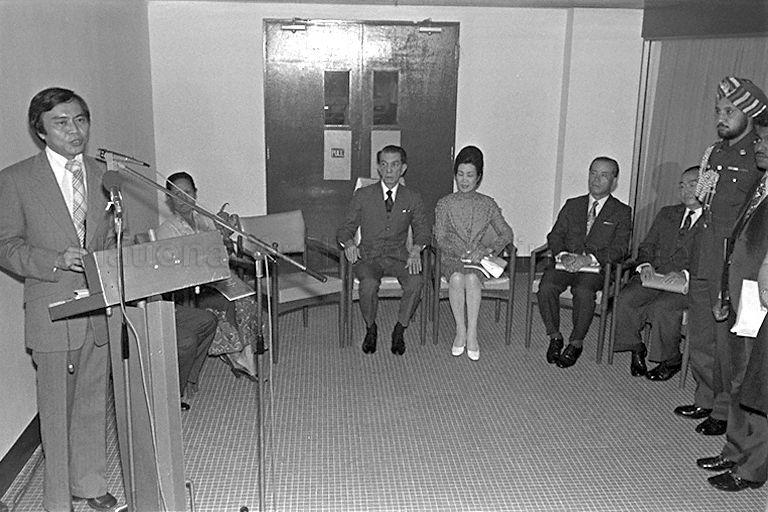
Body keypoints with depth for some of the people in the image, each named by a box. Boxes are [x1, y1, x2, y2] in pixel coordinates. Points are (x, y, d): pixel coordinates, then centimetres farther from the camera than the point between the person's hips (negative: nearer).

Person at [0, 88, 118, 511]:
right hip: (53, 313, -4)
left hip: (100, 308, 4)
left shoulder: (102, 174, 8)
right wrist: (57, 261, -19)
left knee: (93, 402, 16)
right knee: (57, 409, 6)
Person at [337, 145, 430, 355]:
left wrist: (416, 248, -13)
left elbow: (423, 229, 9)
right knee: (369, 283, -33)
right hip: (367, 256, -1)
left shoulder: (413, 198, 10)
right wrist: (348, 243, -18)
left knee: (415, 282, -30)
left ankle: (400, 330, -8)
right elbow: (344, 230, 6)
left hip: (398, 257, 1)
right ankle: (370, 329, -5)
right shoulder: (362, 195, 6)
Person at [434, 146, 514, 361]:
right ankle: (460, 332, -23)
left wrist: (486, 250, -18)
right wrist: (460, 252, -20)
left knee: (471, 278, -34)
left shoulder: (487, 204, 8)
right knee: (457, 278, -34)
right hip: (452, 258, 0)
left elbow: (507, 234, 0)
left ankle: (472, 334, -30)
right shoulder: (445, 204, 7)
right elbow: (440, 238, -1)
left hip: (480, 259, 0)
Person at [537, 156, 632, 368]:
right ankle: (554, 337, -10)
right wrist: (563, 255, -12)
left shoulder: (622, 212, 9)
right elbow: (555, 236, 11)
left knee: (583, 291, -35)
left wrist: (589, 259, -20)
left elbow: (619, 248, -4)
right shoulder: (572, 205, 20)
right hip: (566, 264, 3)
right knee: (546, 286, -28)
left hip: (598, 269, -3)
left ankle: (576, 343, -16)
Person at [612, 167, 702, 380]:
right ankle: (636, 350, -2)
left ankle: (671, 360, -8)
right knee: (625, 300, -23)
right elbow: (646, 246, 19)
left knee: (663, 307, -32)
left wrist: (686, 275, -23)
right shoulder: (666, 213, 23)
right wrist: (645, 264, -4)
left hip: (690, 283, -4)